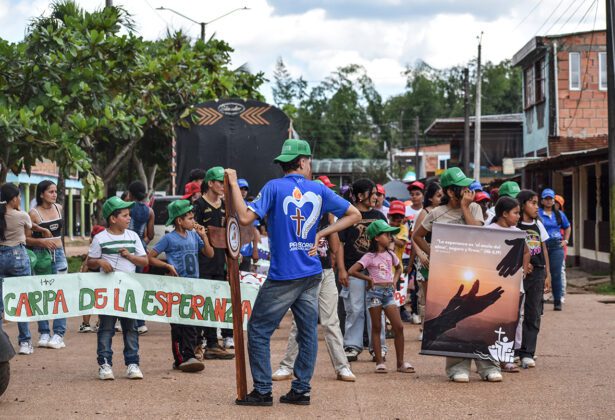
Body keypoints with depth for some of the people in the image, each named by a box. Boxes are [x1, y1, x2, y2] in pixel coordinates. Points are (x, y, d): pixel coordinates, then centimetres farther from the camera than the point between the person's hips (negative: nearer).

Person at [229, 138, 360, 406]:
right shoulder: (319, 190, 6)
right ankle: (301, 390, 13)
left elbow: (245, 218, -16)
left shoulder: (275, 187, -7)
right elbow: (354, 215, 9)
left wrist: (233, 185, -7)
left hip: (283, 276, -4)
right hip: (312, 274, 4)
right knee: (308, 332, 11)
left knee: (259, 330, 3)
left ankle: (263, 391, 0)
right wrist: (321, 234, 8)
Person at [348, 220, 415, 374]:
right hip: (375, 292, -5)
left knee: (398, 327, -3)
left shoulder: (390, 255, 11)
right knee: (376, 328, 1)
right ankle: (380, 362, 4)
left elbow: (398, 268, 32)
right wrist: (368, 279, -6)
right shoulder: (369, 257, -5)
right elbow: (351, 271, -12)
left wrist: (394, 281, 15)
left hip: (388, 292, 5)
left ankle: (401, 362, 3)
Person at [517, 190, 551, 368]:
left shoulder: (538, 225, 12)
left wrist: (547, 274, 14)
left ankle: (527, 353, 7)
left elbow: (544, 249, 16)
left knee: (533, 315, 4)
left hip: (537, 273, 5)